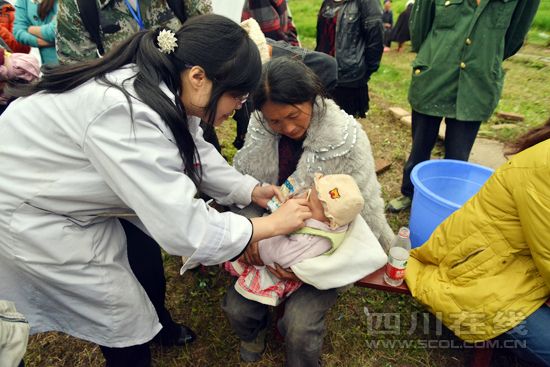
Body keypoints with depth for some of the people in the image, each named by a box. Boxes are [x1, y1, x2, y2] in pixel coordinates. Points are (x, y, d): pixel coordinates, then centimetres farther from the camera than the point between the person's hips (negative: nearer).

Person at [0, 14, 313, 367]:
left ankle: (157, 325, 46)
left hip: (57, 188, 8)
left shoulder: (162, 85, -11)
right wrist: (273, 223, -23)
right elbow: (184, 229, -34)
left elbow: (194, 153, 1)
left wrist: (253, 190, -8)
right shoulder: (128, 114, -37)